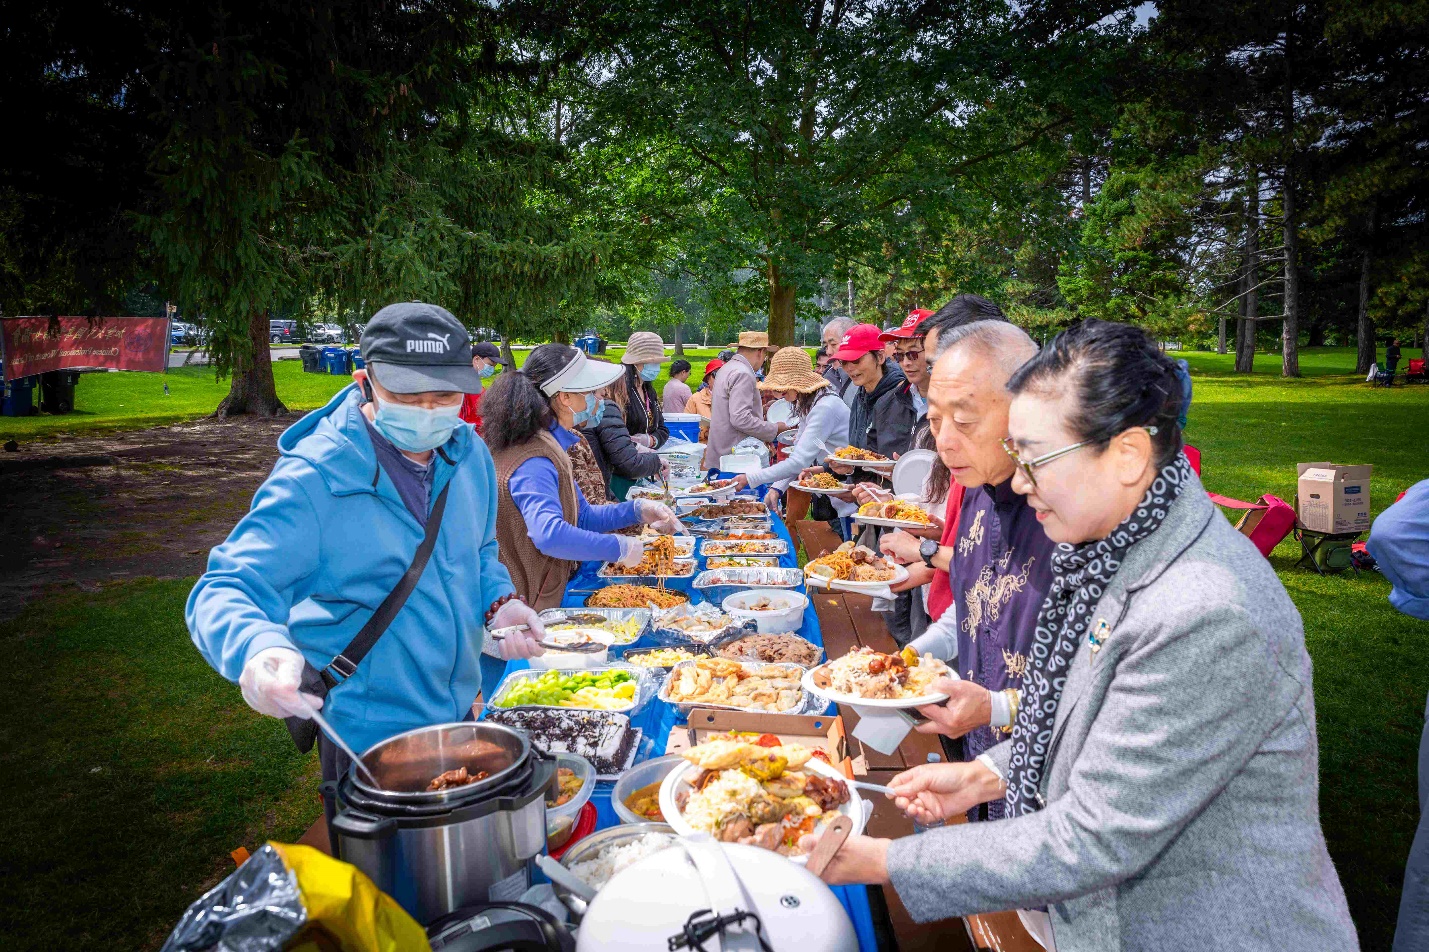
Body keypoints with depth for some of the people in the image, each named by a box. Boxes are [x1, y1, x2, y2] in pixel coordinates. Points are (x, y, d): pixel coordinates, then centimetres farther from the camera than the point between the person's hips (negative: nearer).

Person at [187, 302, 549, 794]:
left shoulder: (469, 453, -4)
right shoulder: (313, 480, -24)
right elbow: (222, 593, -25)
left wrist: (498, 602, -9)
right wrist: (258, 648, -47)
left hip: (461, 712, 7)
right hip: (366, 740, -6)